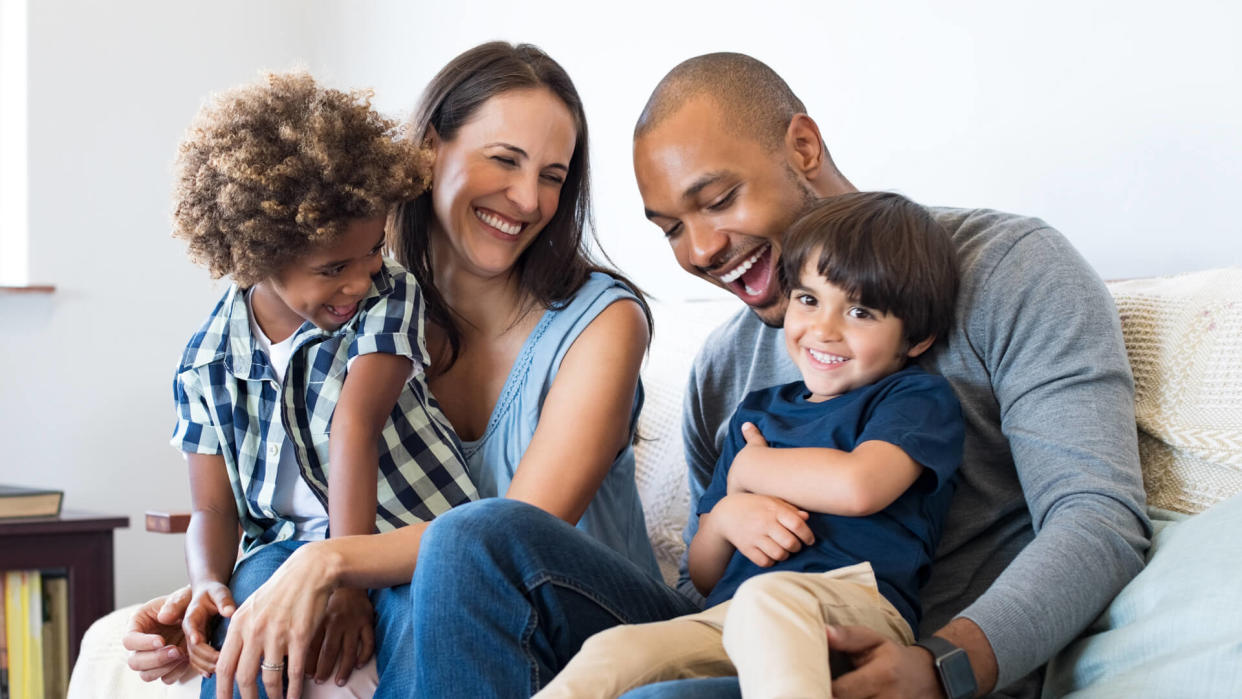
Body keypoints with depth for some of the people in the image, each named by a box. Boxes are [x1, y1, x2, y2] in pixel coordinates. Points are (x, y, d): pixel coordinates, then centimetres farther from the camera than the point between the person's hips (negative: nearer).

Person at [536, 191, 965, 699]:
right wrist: (726, 517, 1)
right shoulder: (757, 411, 28)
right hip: (725, 620, 6)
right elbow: (703, 578, 28)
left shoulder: (919, 398, 10)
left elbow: (858, 485, -14)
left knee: (765, 598, -40)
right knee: (611, 651, -25)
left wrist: (749, 467, 7)